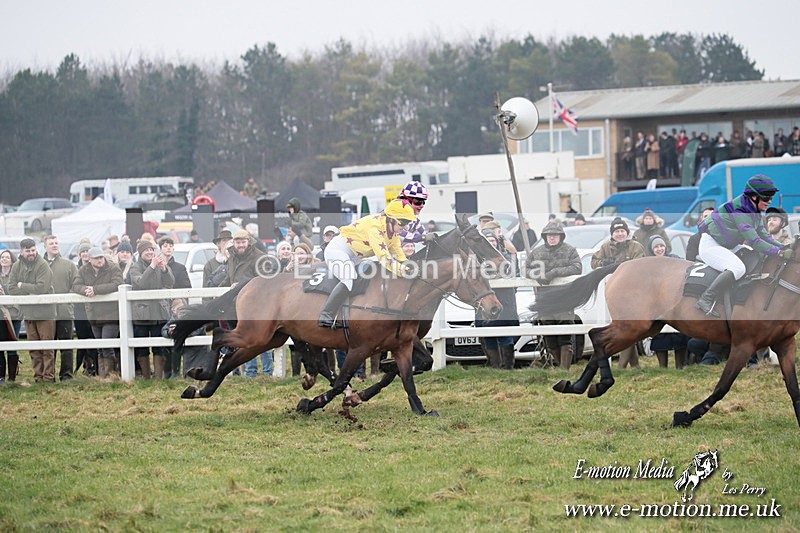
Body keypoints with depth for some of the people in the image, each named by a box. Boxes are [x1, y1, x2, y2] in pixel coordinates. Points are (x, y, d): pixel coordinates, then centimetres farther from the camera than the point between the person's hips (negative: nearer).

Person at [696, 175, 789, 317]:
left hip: (728, 246, 11)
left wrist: (784, 247, -9)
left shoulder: (754, 212, 4)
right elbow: (754, 241, -31)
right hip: (710, 245, -11)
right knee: (738, 268, -32)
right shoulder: (740, 212, -26)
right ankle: (706, 300, -34)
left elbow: (764, 236, 6)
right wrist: (780, 252, -34)